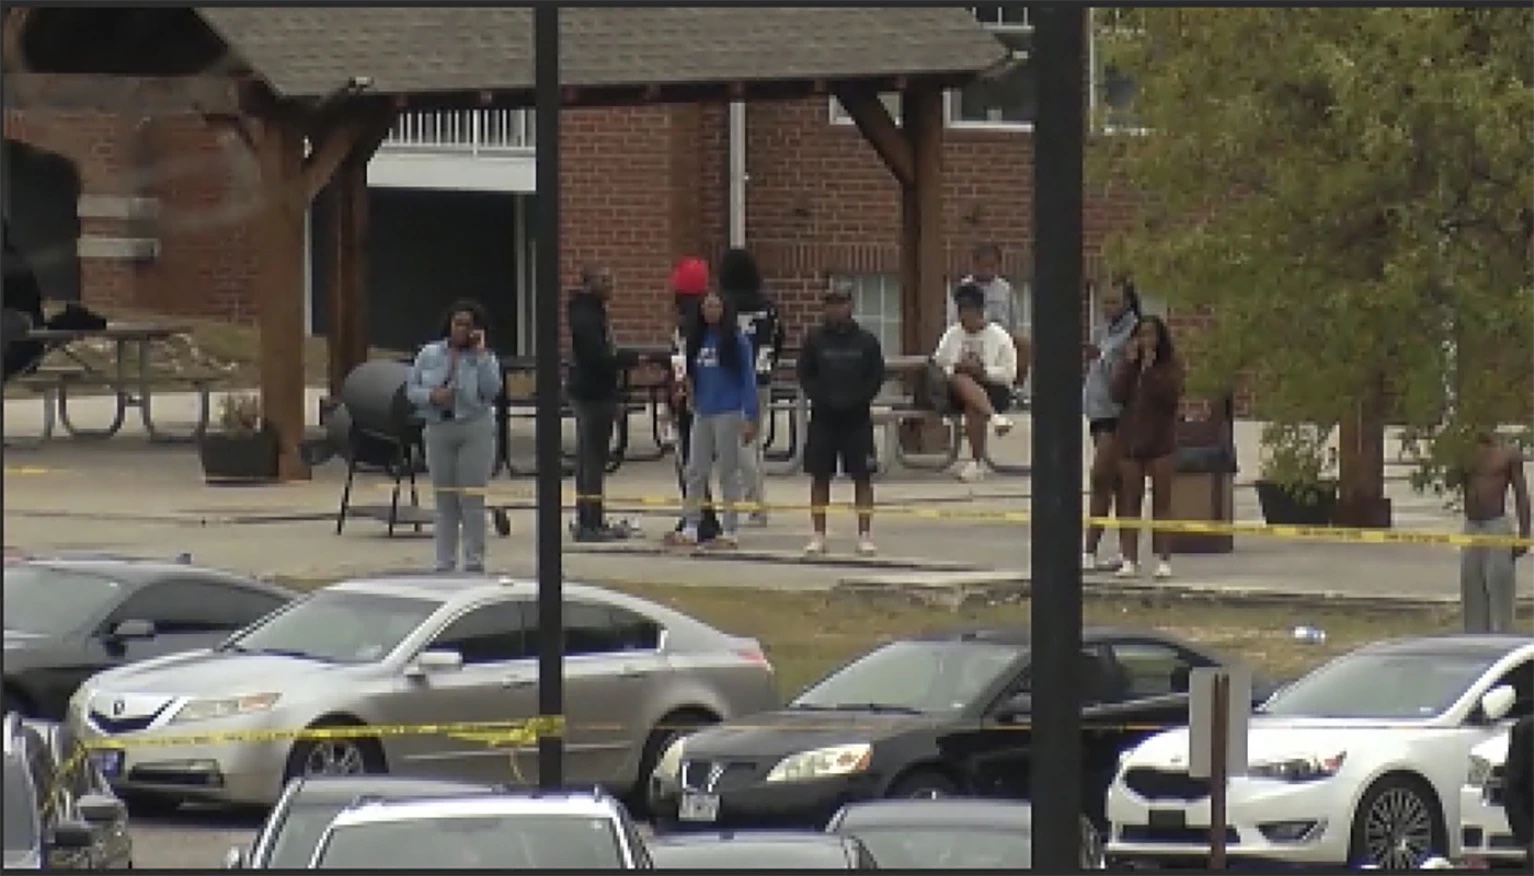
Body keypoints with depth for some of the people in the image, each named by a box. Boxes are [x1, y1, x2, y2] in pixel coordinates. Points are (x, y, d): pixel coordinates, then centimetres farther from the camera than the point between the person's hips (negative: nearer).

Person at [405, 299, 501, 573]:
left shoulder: (484, 358, 2)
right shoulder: (429, 355, 9)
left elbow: (491, 390, -14)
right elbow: (411, 389, 9)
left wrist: (480, 353, -14)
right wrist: (431, 396, -11)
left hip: (475, 430, -3)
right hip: (439, 430, 3)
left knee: (472, 499, -6)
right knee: (444, 500, 6)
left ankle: (474, 561, -1)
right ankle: (444, 563, 11)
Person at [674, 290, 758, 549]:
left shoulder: (736, 340, -5)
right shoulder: (696, 340, 10)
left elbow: (748, 379, -5)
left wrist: (750, 418, -9)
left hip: (729, 413, -5)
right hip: (702, 414, 5)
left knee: (728, 473, 1)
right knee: (696, 471, 5)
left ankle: (730, 530, 6)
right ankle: (690, 528, 11)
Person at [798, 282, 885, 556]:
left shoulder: (866, 340, 2)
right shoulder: (815, 339, 2)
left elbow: (877, 376, 3)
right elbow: (805, 375, 3)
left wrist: (859, 399, -10)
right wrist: (820, 398, -11)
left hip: (857, 417, 0)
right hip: (823, 417, 1)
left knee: (863, 477, -1)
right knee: (819, 477, 3)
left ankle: (865, 536, 3)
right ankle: (818, 536, 9)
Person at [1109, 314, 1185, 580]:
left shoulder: (1171, 365, -1)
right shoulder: (1126, 363, 8)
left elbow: (1171, 395, -14)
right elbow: (1117, 393, -5)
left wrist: (1150, 369, -18)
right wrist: (1130, 363, -11)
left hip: (1160, 440, -3)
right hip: (1130, 438, 3)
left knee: (1161, 502, 0)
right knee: (1130, 502, 3)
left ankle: (1164, 560, 0)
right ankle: (1129, 560, 4)